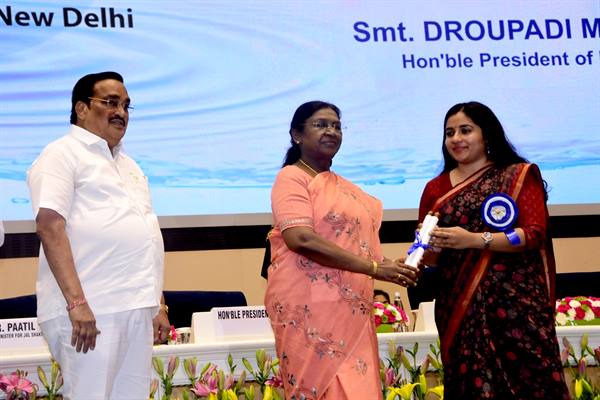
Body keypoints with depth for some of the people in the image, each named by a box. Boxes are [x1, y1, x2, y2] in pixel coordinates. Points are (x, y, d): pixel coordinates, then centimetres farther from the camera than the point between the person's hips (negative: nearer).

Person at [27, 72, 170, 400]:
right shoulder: (63, 154, -1)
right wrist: (76, 302, -22)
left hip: (137, 309, 7)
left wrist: (157, 305, 20)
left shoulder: (128, 164, 24)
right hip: (89, 309, -7)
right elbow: (50, 227, -13)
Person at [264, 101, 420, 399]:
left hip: (349, 309, 7)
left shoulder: (342, 186, 20)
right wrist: (373, 268, -19)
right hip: (310, 308, -7)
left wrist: (391, 266, 6)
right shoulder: (292, 177, -4)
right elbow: (301, 239, -18)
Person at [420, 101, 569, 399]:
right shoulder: (436, 188, 11)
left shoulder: (519, 175, 3)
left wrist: (475, 240, -17)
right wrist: (428, 247, -10)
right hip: (460, 307, 2)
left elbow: (535, 234, -7)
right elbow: (429, 254, 13)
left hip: (515, 302, -2)